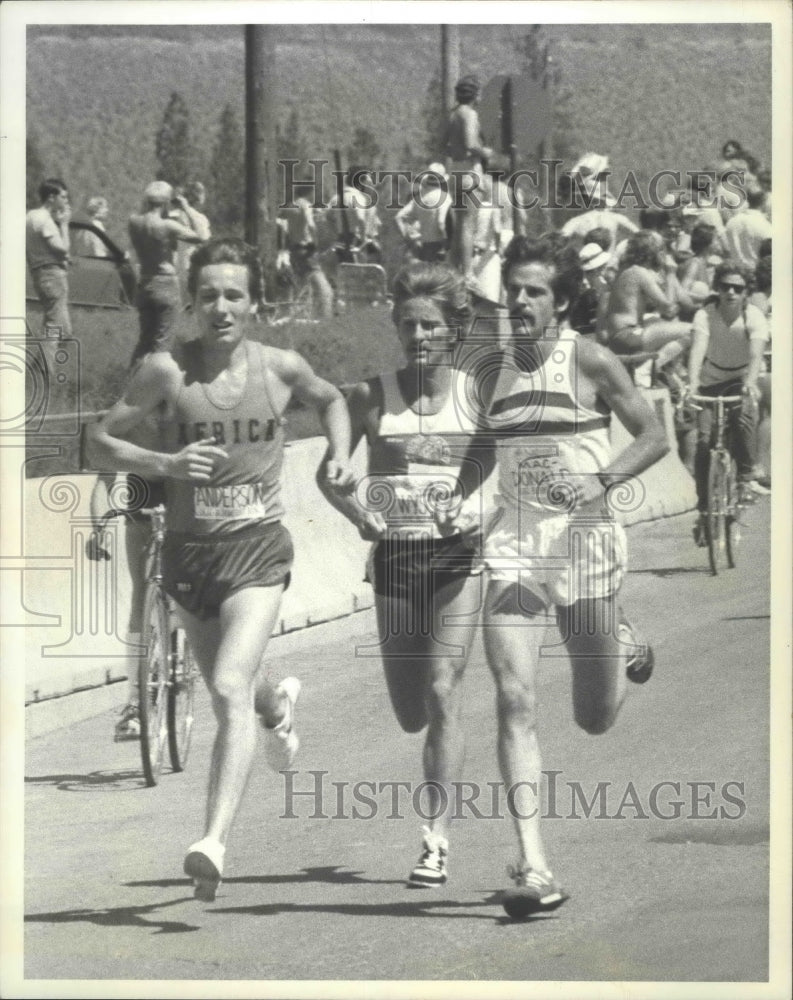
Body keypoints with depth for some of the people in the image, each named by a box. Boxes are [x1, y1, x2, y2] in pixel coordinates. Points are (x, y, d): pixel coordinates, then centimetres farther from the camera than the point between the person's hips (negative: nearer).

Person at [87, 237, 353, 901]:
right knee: (230, 691, 21)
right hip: (188, 548, 2)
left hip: (257, 547, -2)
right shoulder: (166, 370, -6)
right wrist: (164, 463, -18)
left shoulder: (280, 367, -1)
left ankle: (215, 842, -27)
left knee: (230, 688, -21)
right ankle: (277, 704, 60)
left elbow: (331, 399, 22)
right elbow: (102, 438, -2)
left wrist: (341, 454, 5)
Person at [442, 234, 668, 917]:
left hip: (585, 540, -2)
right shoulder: (492, 374, 7)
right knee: (515, 699, -15)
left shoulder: (590, 362, -5)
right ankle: (533, 868, -15)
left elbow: (655, 437, -1)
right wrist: (457, 501, 5)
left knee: (595, 718, 9)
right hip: (515, 547, 2)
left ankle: (622, 647, 45)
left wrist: (602, 480, -17)